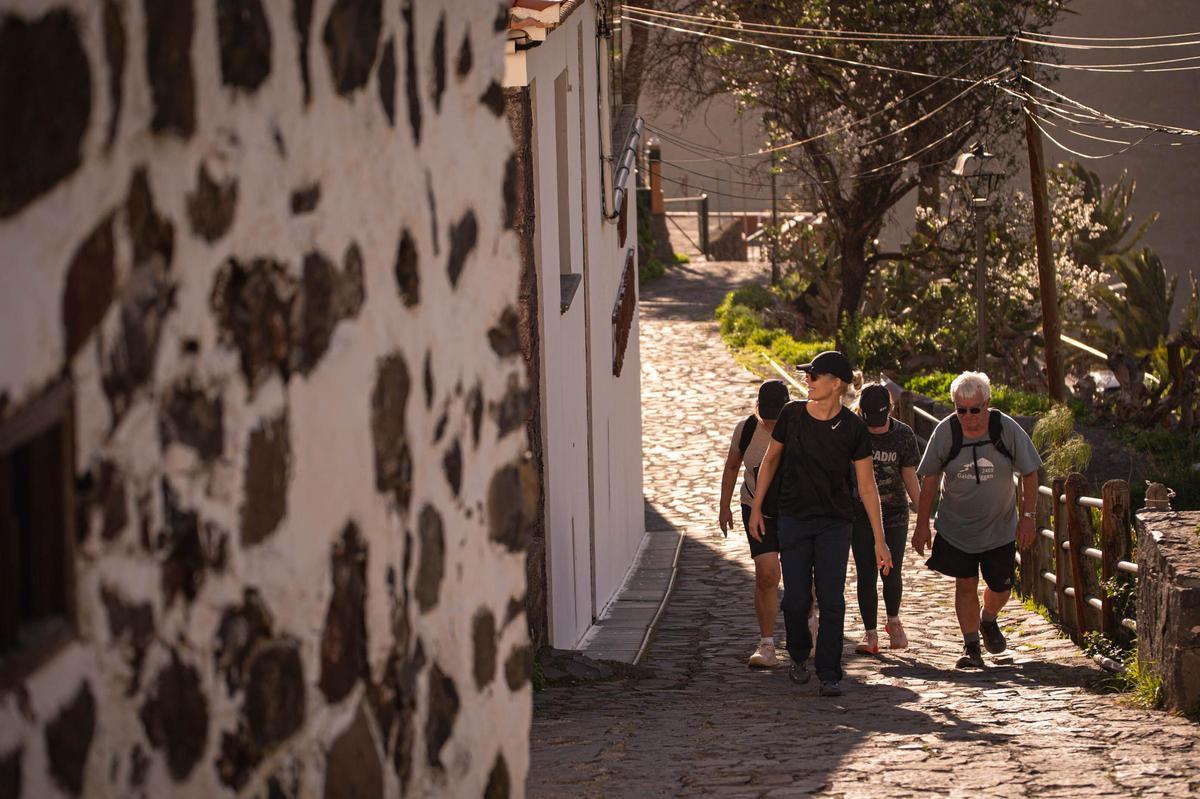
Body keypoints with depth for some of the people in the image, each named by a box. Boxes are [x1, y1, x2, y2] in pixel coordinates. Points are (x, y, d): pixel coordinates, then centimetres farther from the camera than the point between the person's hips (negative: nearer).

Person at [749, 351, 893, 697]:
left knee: (831, 600, -7)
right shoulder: (792, 414, -5)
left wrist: (880, 540, -5)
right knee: (796, 599, 1)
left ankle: (829, 675, 0)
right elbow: (771, 459, 10)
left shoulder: (852, 427, -9)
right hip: (794, 519, 1)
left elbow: (867, 486, -4)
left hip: (835, 523, -1)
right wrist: (756, 507, 10)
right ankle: (799, 656, 27)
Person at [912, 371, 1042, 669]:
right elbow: (929, 480, -3)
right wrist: (922, 525, -3)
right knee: (965, 584, -4)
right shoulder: (945, 432, -14)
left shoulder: (1006, 428, -15)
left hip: (1000, 526, 1)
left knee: (1000, 587, 7)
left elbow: (1029, 473, -4)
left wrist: (1027, 516, -10)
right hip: (956, 527, -1)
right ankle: (971, 647, 9)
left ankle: (988, 620, 40)